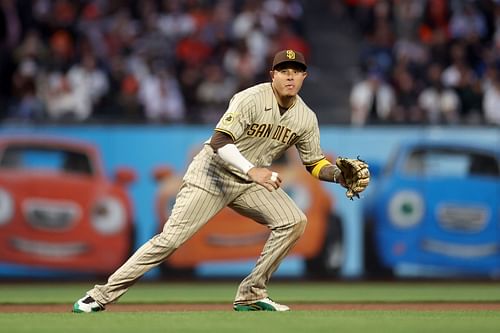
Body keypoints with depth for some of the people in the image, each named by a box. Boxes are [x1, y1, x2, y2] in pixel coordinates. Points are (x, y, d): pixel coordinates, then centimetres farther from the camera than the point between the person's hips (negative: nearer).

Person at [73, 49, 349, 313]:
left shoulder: (306, 118, -2)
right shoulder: (252, 99, -22)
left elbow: (315, 163, 7)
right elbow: (219, 141, -31)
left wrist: (338, 174, -14)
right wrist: (252, 170, -44)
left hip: (250, 181, 6)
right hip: (212, 172, -6)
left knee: (294, 221, -12)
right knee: (171, 238, -14)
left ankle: (251, 295, -2)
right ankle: (102, 295, -9)